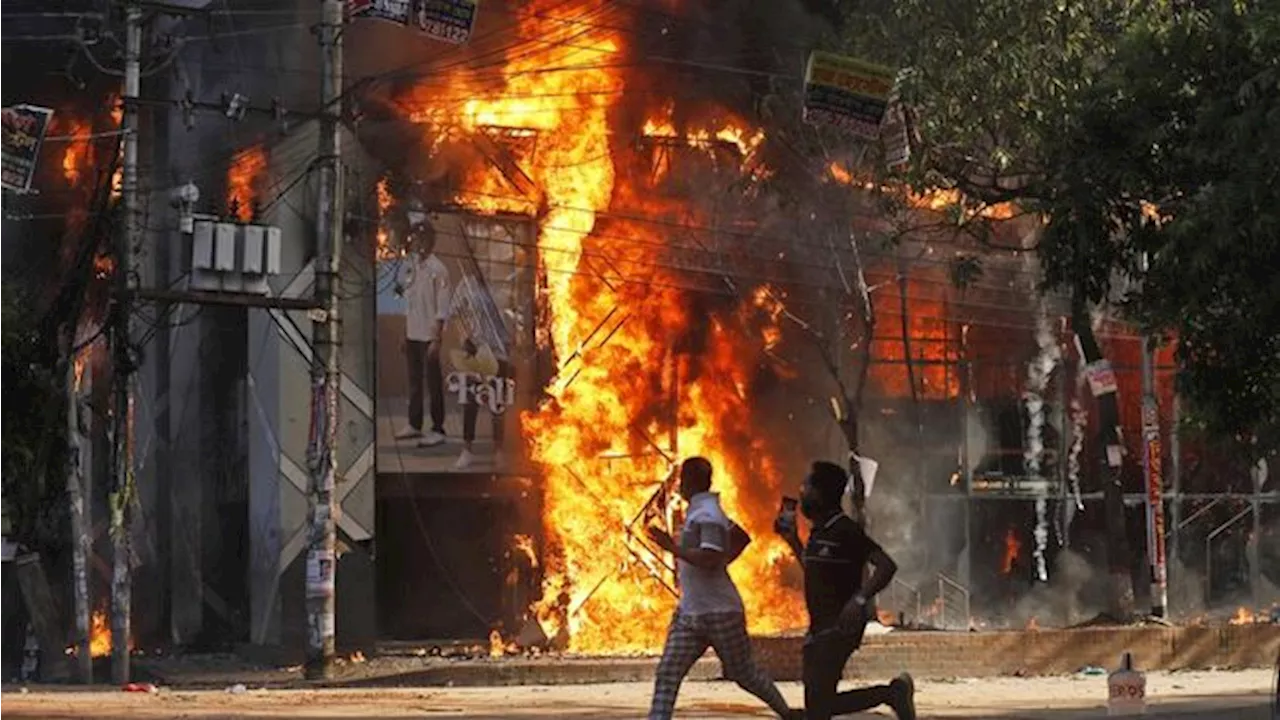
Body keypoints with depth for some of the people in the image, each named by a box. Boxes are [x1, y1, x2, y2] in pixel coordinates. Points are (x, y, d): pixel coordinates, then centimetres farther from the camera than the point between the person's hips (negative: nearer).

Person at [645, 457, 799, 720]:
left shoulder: (707, 515, -17)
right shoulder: (699, 511, 12)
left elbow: (710, 559, -30)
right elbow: (742, 539, 24)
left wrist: (672, 548, -26)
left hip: (719, 612, -9)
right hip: (689, 612, 9)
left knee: (744, 673, 7)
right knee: (668, 673, -4)